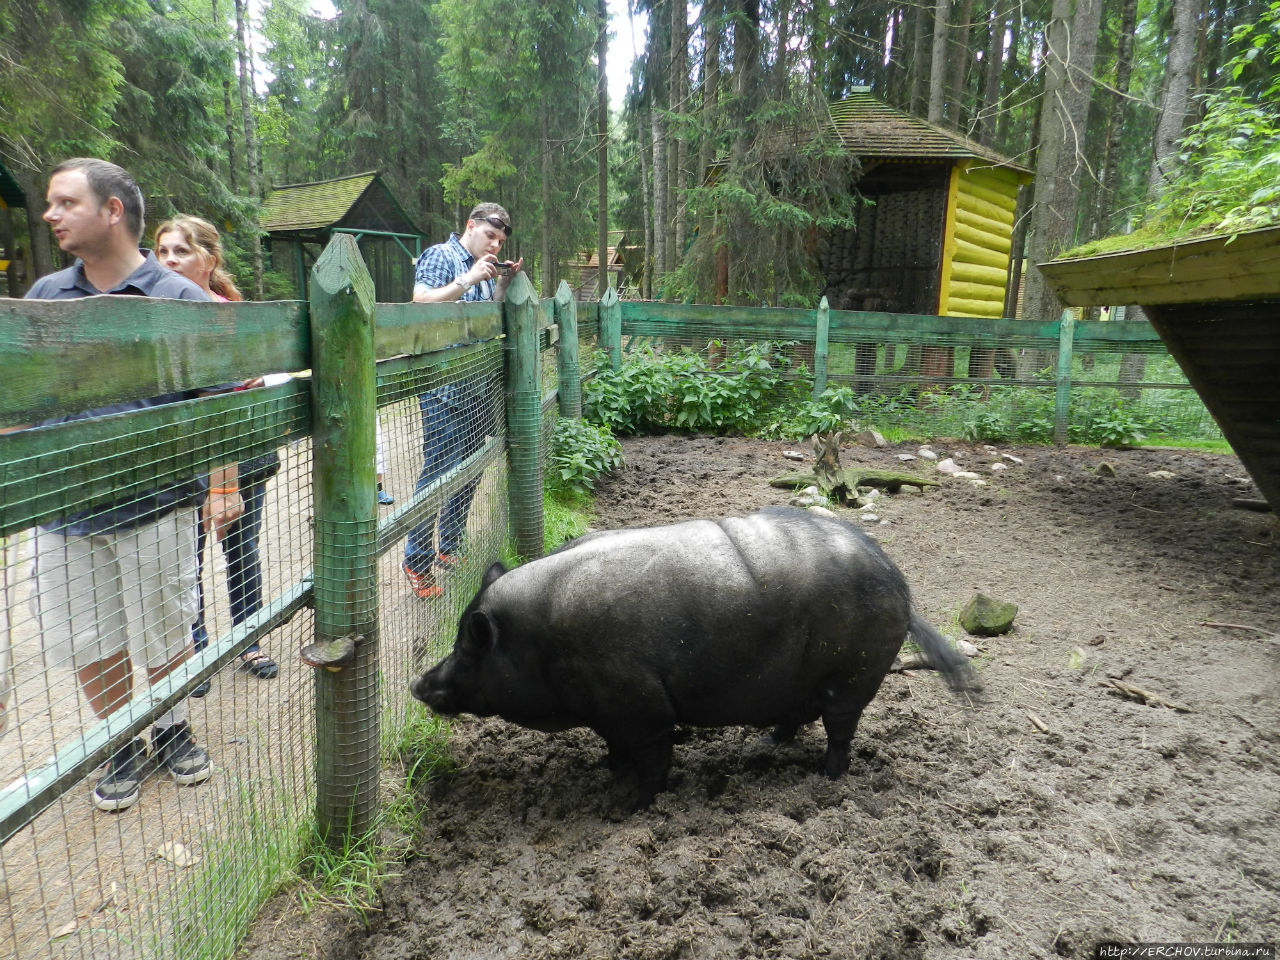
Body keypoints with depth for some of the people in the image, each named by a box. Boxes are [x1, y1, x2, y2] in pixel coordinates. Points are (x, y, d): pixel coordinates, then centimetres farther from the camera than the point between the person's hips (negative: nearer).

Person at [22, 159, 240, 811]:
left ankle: (172, 730, 36)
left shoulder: (180, 299, -5)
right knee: (88, 645, 12)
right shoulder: (44, 296, 8)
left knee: (164, 639, 11)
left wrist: (223, 489, -10)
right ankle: (123, 746, 33)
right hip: (62, 511, 4)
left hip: (155, 506, -4)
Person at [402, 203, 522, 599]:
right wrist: (468, 280, -18)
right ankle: (417, 562, 3)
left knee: (469, 471, 12)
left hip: (475, 386, 8)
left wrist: (502, 284, 7)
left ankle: (449, 549, 26)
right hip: (443, 386, -8)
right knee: (438, 472, -8)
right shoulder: (439, 256, -3)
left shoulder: (482, 269, 20)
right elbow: (421, 303, -16)